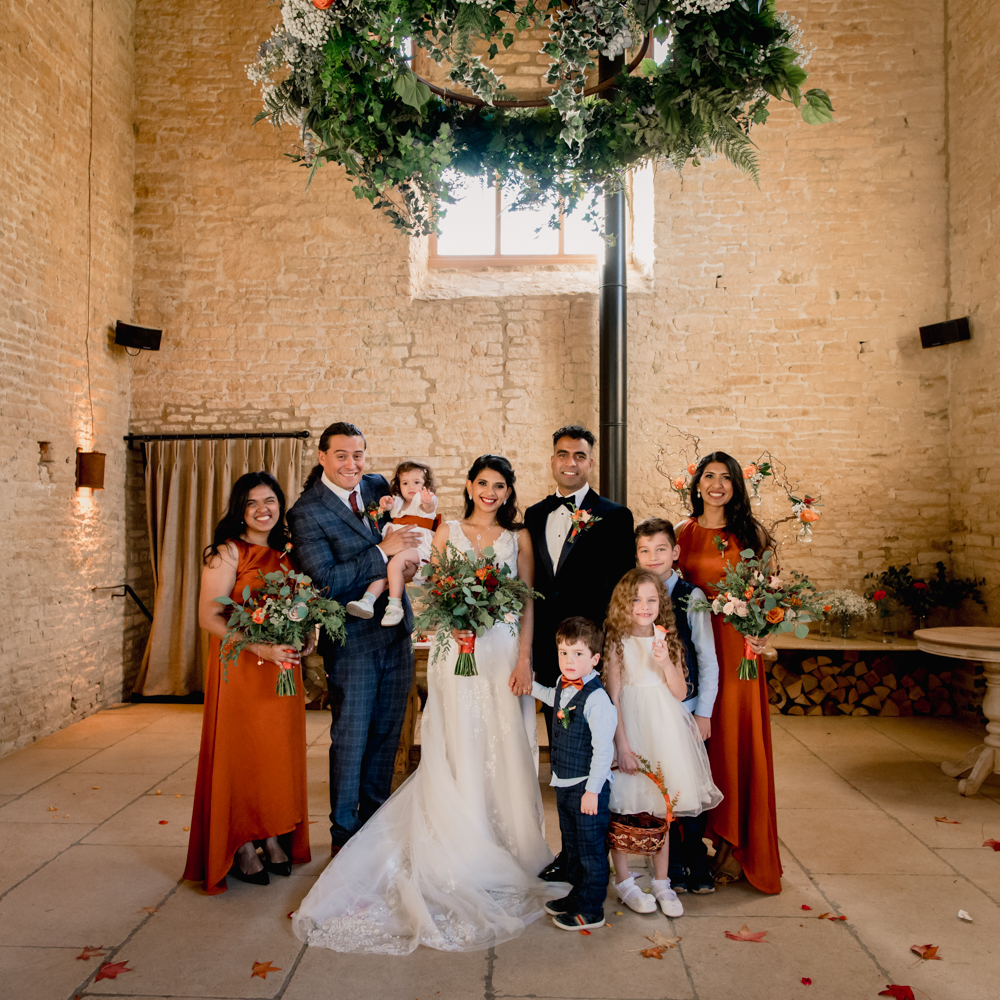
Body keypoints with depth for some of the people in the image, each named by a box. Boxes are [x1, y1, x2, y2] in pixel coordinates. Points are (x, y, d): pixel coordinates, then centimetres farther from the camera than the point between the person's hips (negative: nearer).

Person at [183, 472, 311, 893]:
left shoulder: (285, 554, 10)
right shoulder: (227, 552, -8)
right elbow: (209, 616, -14)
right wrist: (261, 648, -23)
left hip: (282, 669, 6)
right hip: (238, 667, -5)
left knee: (279, 752, 10)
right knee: (239, 752, 3)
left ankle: (275, 839, 24)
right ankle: (241, 848, 16)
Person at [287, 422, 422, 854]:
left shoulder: (378, 487, 5)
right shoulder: (307, 512, -13)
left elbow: (402, 540, 22)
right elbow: (326, 581, -20)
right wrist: (382, 550, -22)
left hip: (396, 631, 6)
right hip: (353, 638, -6)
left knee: (387, 733, 16)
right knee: (351, 737, 5)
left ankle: (375, 820, 33)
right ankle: (344, 832, 23)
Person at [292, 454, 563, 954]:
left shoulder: (519, 538, 7)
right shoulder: (447, 532, 6)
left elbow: (528, 603, 4)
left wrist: (524, 659, -5)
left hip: (503, 655, 1)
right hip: (456, 654, -1)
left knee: (504, 754, 3)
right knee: (457, 755, 0)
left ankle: (509, 853, 19)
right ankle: (460, 861, 11)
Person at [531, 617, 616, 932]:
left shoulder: (597, 699, -23)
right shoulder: (563, 687, 1)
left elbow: (603, 750, -22)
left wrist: (592, 790, -20)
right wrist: (531, 686, 28)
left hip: (587, 787, -8)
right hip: (563, 783, 8)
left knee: (591, 849, 6)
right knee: (571, 846, 23)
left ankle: (591, 910, 22)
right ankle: (577, 894, 41)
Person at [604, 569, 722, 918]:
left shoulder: (668, 640, 4)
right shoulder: (617, 641, -7)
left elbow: (680, 693, 2)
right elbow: (613, 697, -8)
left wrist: (665, 661, -14)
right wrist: (622, 744, -12)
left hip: (665, 728, 4)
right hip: (630, 728, -3)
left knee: (662, 808, 11)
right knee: (623, 806, 3)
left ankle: (662, 882, 25)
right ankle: (624, 880, 21)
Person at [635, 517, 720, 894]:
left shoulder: (691, 597, -5)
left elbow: (708, 659, -2)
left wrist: (704, 712, -3)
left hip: (684, 707, -2)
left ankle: (697, 863, 23)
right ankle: (673, 866, 24)